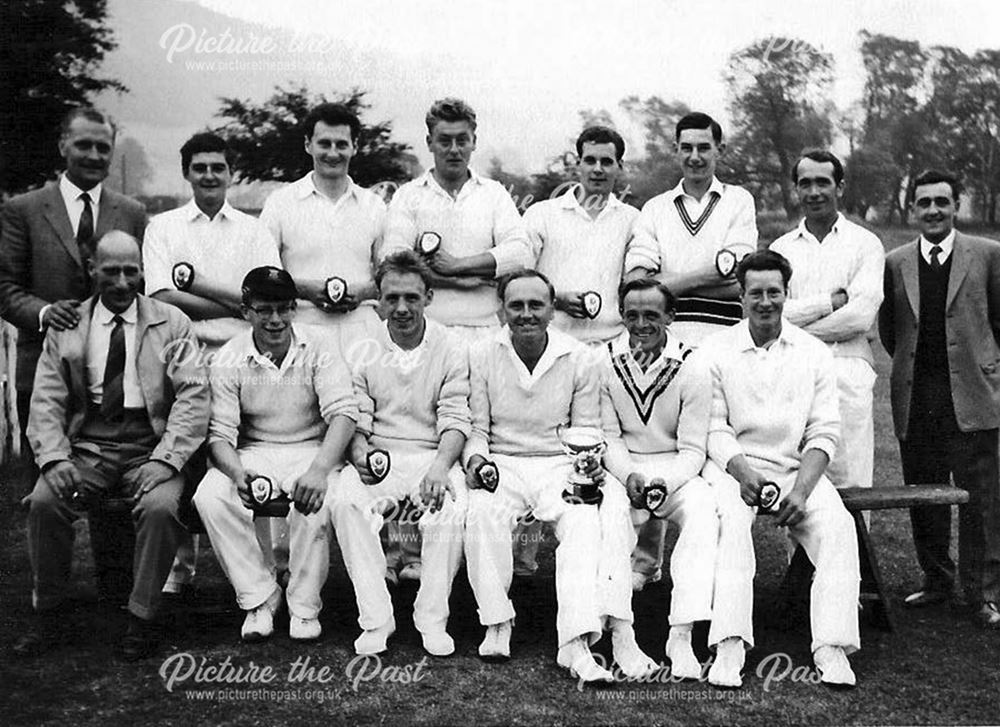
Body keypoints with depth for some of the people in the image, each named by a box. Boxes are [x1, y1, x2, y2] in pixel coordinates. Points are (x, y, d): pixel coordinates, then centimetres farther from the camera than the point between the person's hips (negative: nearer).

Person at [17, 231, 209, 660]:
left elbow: (193, 396, -3)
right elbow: (46, 401, 6)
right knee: (43, 501, -24)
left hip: (150, 447, -2)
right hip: (87, 446, 2)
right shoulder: (66, 327, 12)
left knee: (160, 507, -30)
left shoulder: (171, 324, 6)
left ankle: (142, 620, -13)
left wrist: (165, 460, -16)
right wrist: (55, 458, -12)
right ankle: (47, 616, -4)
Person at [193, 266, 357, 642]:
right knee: (209, 497, -26)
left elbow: (343, 412, -15)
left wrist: (319, 469, -32)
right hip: (254, 453, 2)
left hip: (312, 450, -2)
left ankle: (305, 606, -13)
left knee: (315, 500, -34)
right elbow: (220, 434, -7)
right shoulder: (228, 360, -3)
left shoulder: (317, 348, -6)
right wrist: (238, 475, -30)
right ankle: (259, 597, -11)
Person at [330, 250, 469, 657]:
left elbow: (454, 421, -3)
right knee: (346, 503, -30)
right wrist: (360, 451, -18)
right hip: (379, 458, 1)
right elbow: (356, 424, 6)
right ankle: (375, 620, -23)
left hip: (433, 455, -1)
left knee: (452, 509, -32)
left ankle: (432, 619, -18)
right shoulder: (364, 353, 9)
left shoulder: (450, 350, 4)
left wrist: (440, 466, -22)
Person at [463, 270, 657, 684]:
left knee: (586, 520, -31)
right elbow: (476, 429, 6)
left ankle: (575, 642, -38)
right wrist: (476, 458, -16)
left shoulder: (578, 359, 4)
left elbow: (588, 431, 8)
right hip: (501, 464, 0)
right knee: (482, 512, -33)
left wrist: (592, 461, -14)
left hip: (560, 465, 0)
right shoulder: (481, 356, 3)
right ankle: (496, 626, -20)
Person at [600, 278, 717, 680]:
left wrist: (663, 483, -23)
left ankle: (681, 635, -34)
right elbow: (608, 436, 2)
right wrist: (629, 476, -17)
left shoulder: (692, 368, -4)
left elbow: (693, 449, -4)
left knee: (704, 514, -31)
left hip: (676, 468, -1)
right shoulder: (604, 362, 1)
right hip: (621, 466, 1)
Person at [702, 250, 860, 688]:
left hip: (796, 468, 2)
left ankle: (832, 648, -26)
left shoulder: (815, 353, 11)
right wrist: (744, 473, -19)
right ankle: (729, 647, -38)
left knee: (839, 525, -25)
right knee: (732, 520, -33)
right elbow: (713, 427, 0)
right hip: (733, 466, -2)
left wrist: (801, 490, -12)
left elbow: (824, 433, 4)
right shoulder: (716, 351, 6)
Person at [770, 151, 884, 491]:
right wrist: (832, 301, -6)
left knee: (850, 484, -4)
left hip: (847, 370, -2)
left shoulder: (865, 243, 8)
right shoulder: (780, 248, 16)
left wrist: (798, 330, -3)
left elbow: (861, 316, -5)